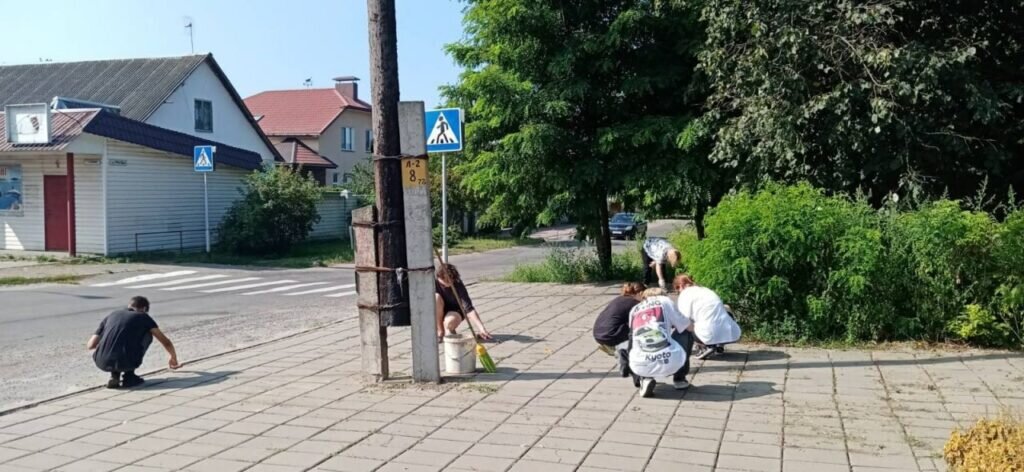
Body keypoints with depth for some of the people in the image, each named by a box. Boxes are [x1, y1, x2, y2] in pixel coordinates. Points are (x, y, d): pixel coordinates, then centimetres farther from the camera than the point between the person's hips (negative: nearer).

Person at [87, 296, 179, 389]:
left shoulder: (111, 316, 22)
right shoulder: (144, 317, 15)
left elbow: (90, 345, 21)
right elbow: (166, 342, 21)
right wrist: (174, 358, 41)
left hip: (102, 364, 4)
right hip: (126, 363, -3)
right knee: (147, 334, 23)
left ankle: (114, 375, 13)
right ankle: (129, 376, 16)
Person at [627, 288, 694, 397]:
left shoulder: (634, 310, 21)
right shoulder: (665, 301, 14)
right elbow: (689, 327, 19)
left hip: (641, 366, 2)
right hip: (669, 363, -2)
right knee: (686, 334, 27)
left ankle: (644, 380, 12)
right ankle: (679, 379, 25)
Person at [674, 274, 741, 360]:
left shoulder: (685, 294, 3)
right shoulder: (706, 290, 22)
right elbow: (726, 307, 23)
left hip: (711, 336, -6)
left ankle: (706, 347, 1)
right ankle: (719, 345, 20)